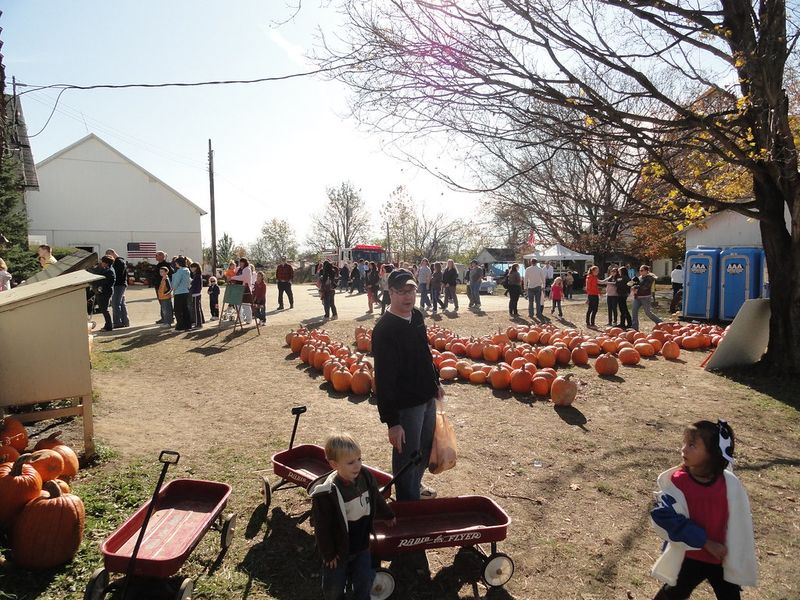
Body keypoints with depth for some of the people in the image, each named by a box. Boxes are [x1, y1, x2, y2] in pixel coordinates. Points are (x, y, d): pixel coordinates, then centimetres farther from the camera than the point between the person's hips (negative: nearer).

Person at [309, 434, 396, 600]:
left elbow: (376, 499, 8)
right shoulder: (325, 493, -31)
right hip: (338, 550, -3)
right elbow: (322, 527, -19)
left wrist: (388, 516, 23)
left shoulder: (366, 477, -13)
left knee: (364, 582, 11)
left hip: (361, 544, 4)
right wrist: (328, 553, -11)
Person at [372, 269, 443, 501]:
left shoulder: (417, 315, 2)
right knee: (407, 456, 7)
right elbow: (383, 379, -25)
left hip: (427, 397, 9)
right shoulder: (385, 329, -24)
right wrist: (391, 421, -25)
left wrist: (435, 383, 22)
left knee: (425, 447, 25)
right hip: (406, 404, -9)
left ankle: (415, 486, 50)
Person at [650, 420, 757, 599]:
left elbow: (739, 524, -3)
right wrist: (706, 542, -21)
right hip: (689, 557, -2)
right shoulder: (675, 482, -21)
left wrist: (738, 558, 2)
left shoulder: (730, 483, -14)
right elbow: (669, 519, -22)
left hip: (723, 557, 2)